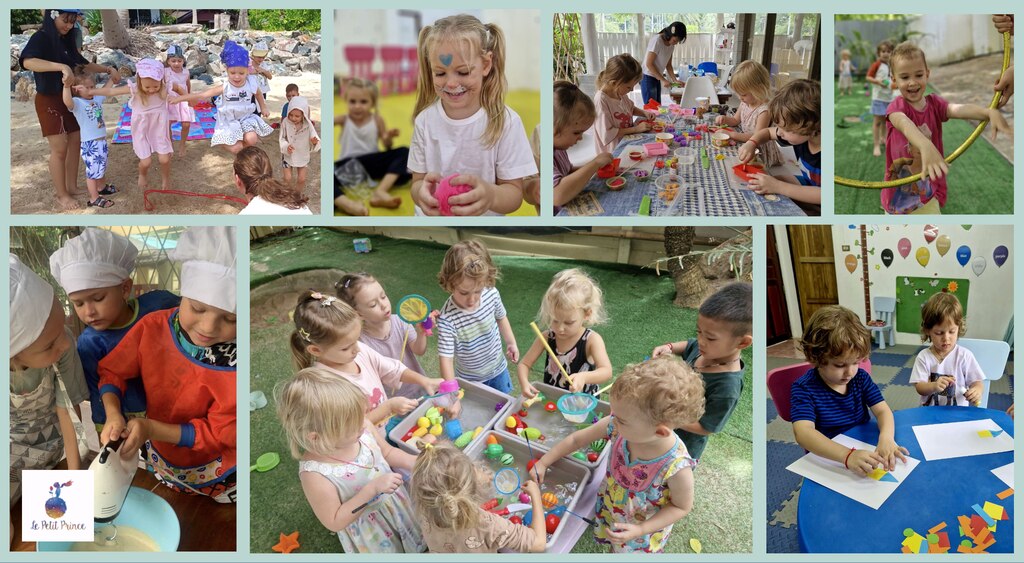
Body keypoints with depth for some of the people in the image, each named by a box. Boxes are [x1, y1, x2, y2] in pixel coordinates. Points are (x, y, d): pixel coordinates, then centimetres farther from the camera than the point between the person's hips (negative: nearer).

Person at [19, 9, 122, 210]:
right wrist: (62, 67, -48)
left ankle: (72, 187, 23)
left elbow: (83, 64, 19)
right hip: (49, 101, -8)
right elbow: (27, 61, -36)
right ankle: (62, 196, 4)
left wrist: (108, 69, 4)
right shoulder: (40, 38, -17)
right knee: (59, 149, -5)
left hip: (69, 99, 8)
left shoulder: (66, 41, 8)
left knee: (75, 142, 12)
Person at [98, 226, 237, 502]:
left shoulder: (235, 361, -32)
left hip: (214, 478, -3)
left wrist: (151, 428, -33)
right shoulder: (153, 328, -22)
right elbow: (112, 371, -7)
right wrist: (113, 414, -27)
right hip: (159, 459, 4)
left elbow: (218, 433, -24)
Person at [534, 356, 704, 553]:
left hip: (641, 530, -3)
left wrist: (640, 530, -24)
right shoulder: (617, 426, -29)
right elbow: (577, 439, -12)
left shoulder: (677, 468, -40)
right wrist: (543, 463, -5)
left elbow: (682, 507, -21)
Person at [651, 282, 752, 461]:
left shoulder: (726, 388, -38)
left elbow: (706, 427, -28)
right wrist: (669, 348, -13)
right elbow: (688, 346, 7)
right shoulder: (708, 348, -17)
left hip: (684, 442, -7)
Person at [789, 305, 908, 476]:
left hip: (865, 452, 5)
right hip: (826, 461, -5)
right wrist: (848, 455, -45)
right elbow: (803, 433, -30)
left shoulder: (861, 377, 1)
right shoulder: (803, 389, -16)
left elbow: (882, 410, -7)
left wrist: (886, 437, -31)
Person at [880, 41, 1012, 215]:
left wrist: (990, 112, -47)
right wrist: (925, 146, -60)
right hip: (898, 193, -2)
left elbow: (958, 109, -24)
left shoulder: (934, 103, -3)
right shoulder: (896, 106, -14)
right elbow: (904, 124, -38)